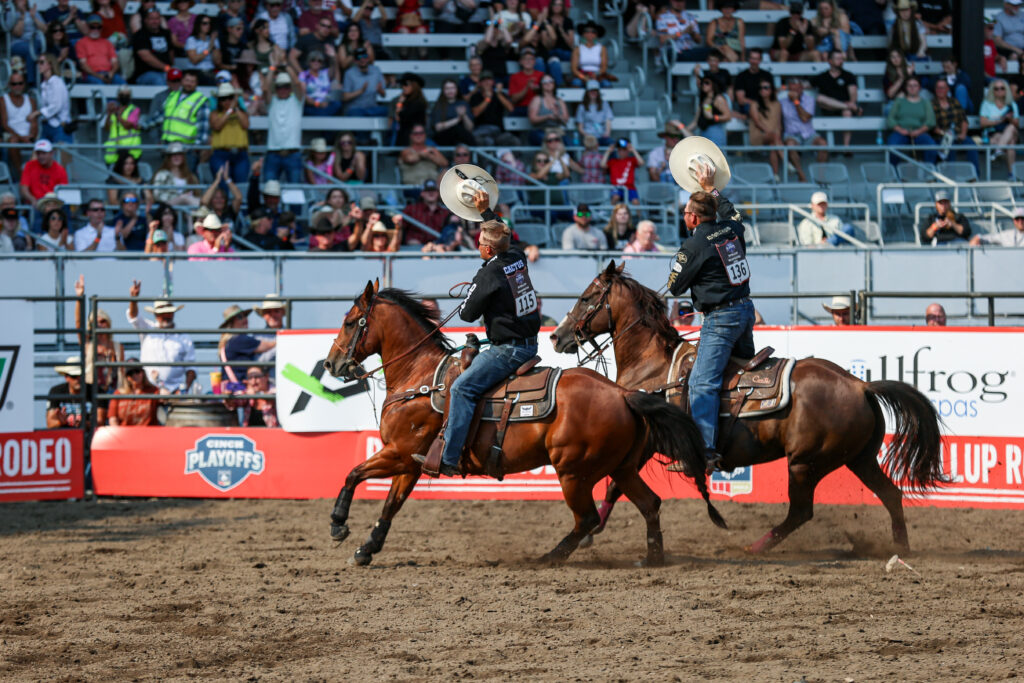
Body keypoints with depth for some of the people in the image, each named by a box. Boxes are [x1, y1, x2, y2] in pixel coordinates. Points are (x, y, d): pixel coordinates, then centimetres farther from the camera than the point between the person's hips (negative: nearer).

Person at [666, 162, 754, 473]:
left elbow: (675, 287, -5)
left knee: (702, 383, -13)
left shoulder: (693, 246, -15)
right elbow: (729, 211, 32)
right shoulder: (732, 229, 5)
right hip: (746, 308, 9)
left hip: (721, 318, -9)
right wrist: (711, 189, 41)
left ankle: (706, 451, -25)